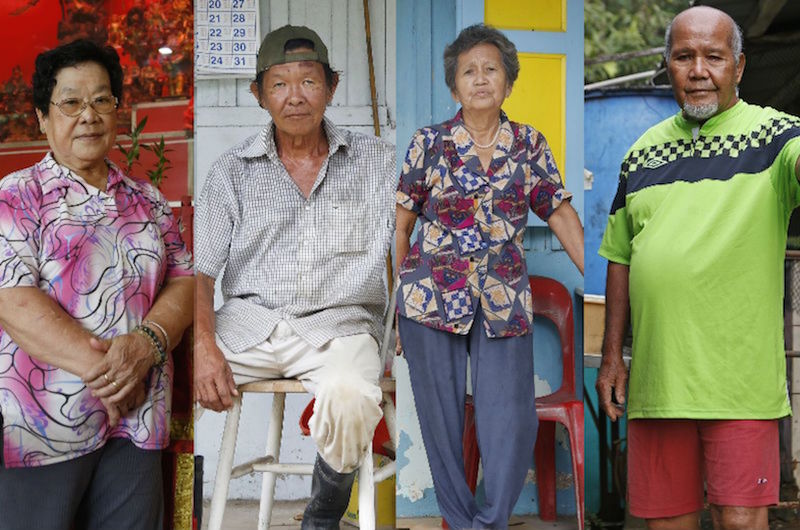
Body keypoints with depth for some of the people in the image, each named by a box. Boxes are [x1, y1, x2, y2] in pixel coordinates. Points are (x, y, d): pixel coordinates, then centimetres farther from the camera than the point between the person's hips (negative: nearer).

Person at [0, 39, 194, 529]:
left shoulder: (147, 200, 14)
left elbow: (186, 281, 6)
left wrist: (147, 344, -15)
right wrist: (101, 367, -19)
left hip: (137, 418, 4)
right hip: (43, 421, -4)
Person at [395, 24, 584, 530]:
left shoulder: (530, 145, 5)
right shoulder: (429, 143, -1)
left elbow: (562, 215, 5)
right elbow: (402, 222, 4)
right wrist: (393, 295, 5)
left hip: (505, 299, 1)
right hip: (433, 294, -1)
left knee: (512, 420, -3)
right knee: (442, 417, 5)